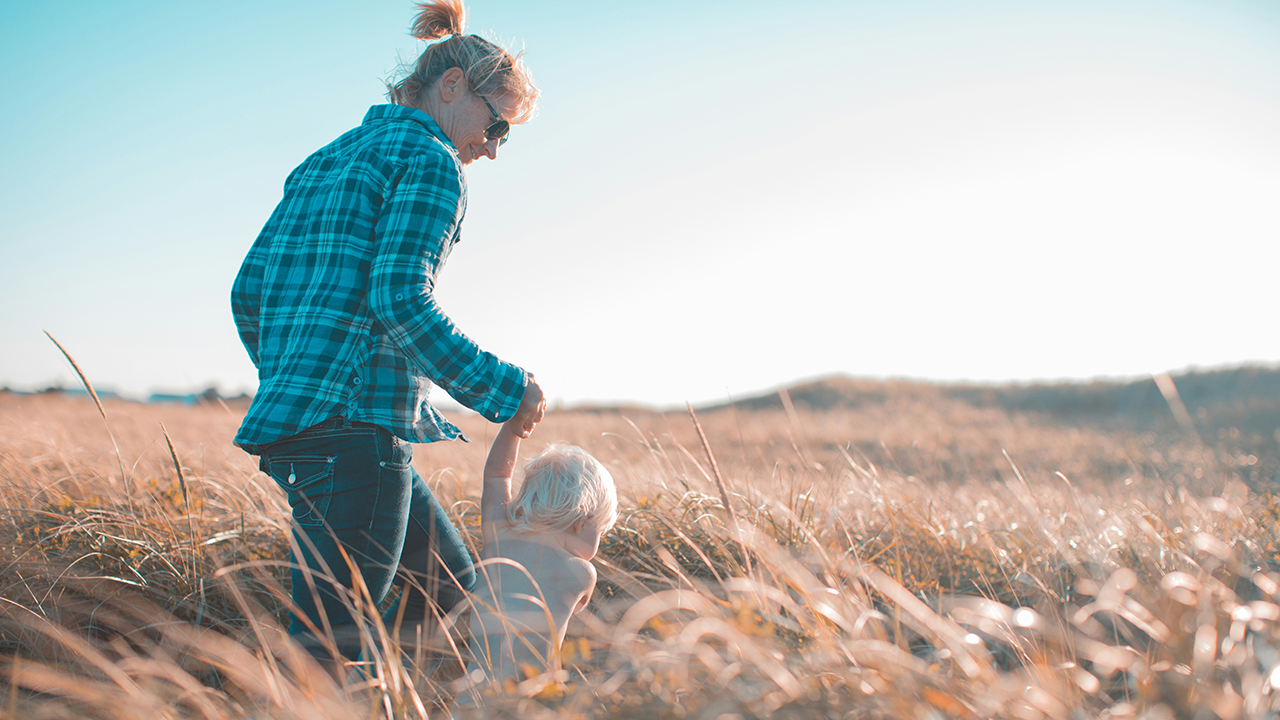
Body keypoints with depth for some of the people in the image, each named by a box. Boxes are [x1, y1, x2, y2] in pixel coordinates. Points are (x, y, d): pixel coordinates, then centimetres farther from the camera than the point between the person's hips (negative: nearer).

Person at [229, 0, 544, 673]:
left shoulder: (322, 161, 23)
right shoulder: (430, 159, -3)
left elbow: (249, 289, 20)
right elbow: (400, 296, -17)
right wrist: (501, 389, -11)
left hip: (290, 415, 10)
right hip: (356, 422, -9)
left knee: (452, 581, 18)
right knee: (326, 644, -8)